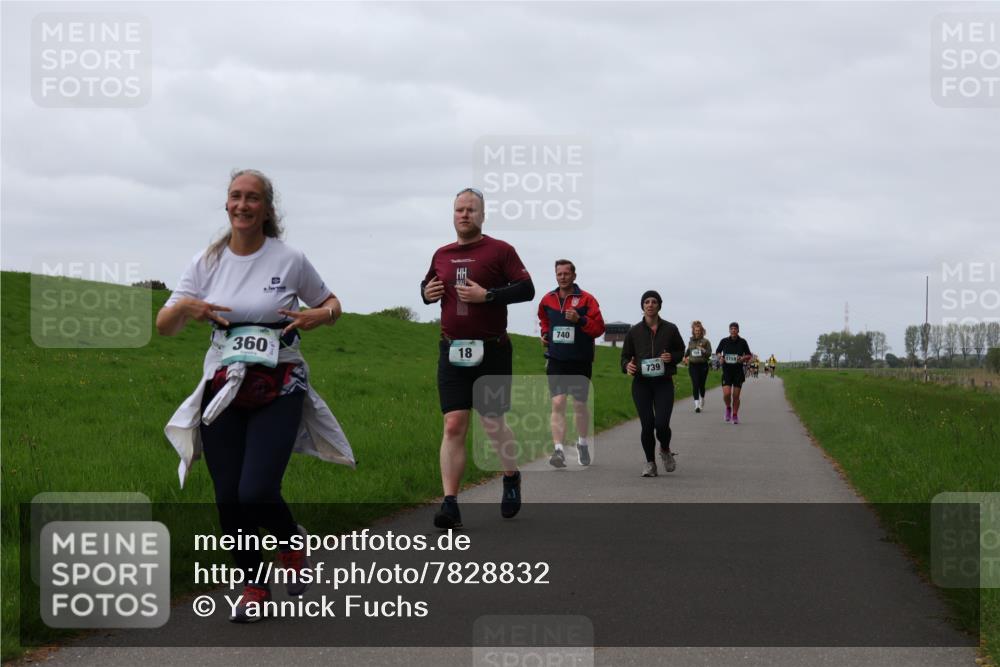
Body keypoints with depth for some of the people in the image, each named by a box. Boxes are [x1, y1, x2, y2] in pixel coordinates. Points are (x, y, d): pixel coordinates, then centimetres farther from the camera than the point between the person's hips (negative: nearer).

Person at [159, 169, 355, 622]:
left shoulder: (289, 260, -1)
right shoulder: (207, 263, 5)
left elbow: (331, 303, 12)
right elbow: (164, 327, 6)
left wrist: (320, 315, -11)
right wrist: (184, 307, -16)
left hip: (278, 391, -3)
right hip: (222, 390, 3)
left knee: (256, 494, -16)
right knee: (228, 499, 2)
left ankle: (292, 540, 19)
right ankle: (253, 585, 23)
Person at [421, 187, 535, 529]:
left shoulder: (500, 250, -2)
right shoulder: (441, 255, 12)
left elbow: (526, 288, -8)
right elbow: (427, 284, 28)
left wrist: (487, 295, -19)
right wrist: (427, 292, 3)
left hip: (491, 352, -3)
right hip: (452, 352, 3)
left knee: (493, 424, 7)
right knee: (453, 426, -6)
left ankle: (511, 477, 36)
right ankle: (450, 504, -10)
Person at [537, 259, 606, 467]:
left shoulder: (586, 299, -4)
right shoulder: (547, 300, 7)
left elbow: (599, 328, -9)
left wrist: (580, 320, -23)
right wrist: (545, 333, 10)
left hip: (580, 362, -1)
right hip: (556, 360, 1)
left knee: (580, 405, 10)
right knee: (558, 404, -12)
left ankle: (583, 444, 33)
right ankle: (558, 450, -19)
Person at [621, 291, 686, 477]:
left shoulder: (670, 329, 4)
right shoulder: (634, 331, 5)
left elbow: (681, 350, 15)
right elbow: (625, 356, 12)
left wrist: (672, 357, -8)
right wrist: (627, 366, -11)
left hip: (664, 383, -1)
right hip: (641, 383, 1)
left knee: (662, 424, -12)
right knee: (647, 425, -6)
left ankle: (665, 450, 22)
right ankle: (650, 463, 14)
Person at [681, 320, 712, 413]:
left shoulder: (705, 341, 0)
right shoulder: (691, 341, 9)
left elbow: (709, 354, -5)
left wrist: (703, 350, -20)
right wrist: (685, 357, 11)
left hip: (703, 365, -1)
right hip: (693, 365, 1)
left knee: (701, 384, 8)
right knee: (695, 384, -9)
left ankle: (702, 398, 37)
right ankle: (697, 404, -13)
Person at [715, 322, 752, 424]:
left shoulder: (742, 342, -1)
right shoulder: (724, 341, -1)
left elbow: (748, 355, 9)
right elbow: (718, 352, 16)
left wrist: (743, 358, -12)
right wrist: (720, 357, -5)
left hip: (738, 371, 0)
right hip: (726, 371, 0)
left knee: (736, 395, 2)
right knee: (726, 394, -13)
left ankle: (735, 415, 18)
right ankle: (728, 408, 18)